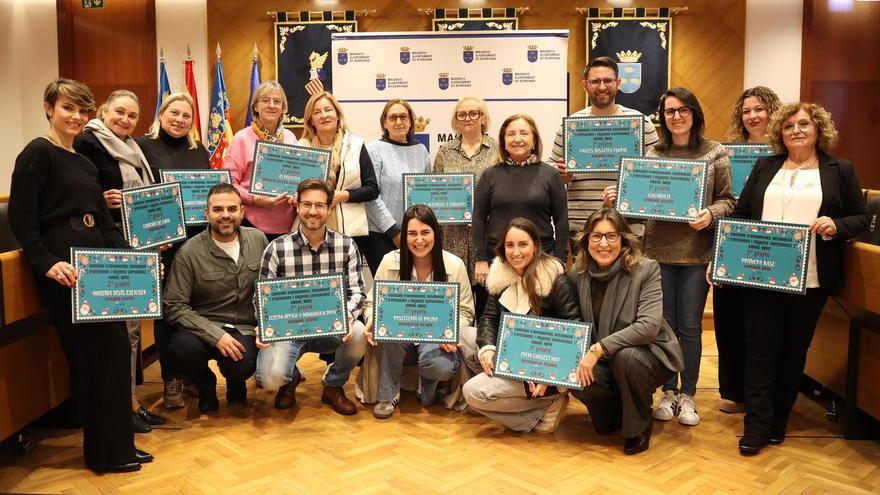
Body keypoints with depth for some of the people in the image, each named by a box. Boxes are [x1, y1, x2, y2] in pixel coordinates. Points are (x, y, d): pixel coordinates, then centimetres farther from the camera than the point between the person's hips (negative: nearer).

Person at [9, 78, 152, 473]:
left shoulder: (85, 163, 18)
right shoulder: (37, 153, -5)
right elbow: (21, 218, -13)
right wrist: (46, 263, -23)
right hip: (64, 267, -8)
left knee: (114, 349, 9)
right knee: (92, 354, -3)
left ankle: (118, 443, 22)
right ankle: (103, 452, 11)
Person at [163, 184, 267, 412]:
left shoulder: (258, 239, 2)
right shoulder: (189, 252, -9)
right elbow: (174, 307, -12)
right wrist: (216, 335, -21)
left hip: (245, 330, 1)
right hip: (204, 329, -1)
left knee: (240, 367, -29)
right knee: (182, 346, -33)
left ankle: (235, 383, 14)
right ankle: (205, 386, 4)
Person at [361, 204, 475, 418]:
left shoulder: (454, 265, -7)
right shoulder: (390, 261, -6)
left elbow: (465, 311, -1)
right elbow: (372, 302, 0)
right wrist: (372, 321, -23)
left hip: (437, 338, -1)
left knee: (442, 366, -35)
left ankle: (427, 384, 8)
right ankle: (388, 395, -9)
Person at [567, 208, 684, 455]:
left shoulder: (646, 269, -17)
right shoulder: (577, 273, -4)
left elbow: (649, 326, -27)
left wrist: (599, 349, -30)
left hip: (649, 354, -3)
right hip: (603, 361, 3)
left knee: (625, 356, -37)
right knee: (575, 378, -28)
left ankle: (639, 427, -6)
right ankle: (614, 414, 10)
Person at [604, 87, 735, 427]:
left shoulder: (716, 153, 2)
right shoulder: (651, 154, 7)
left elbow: (728, 200, 2)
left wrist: (710, 214, -18)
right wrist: (616, 201, -11)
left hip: (696, 254, -1)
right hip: (658, 251, 2)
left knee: (690, 326, 6)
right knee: (663, 325, 9)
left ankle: (688, 395, 21)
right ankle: (668, 392, 24)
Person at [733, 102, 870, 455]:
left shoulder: (840, 170, 5)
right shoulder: (764, 167, 10)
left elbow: (862, 218, 6)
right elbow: (740, 214, 8)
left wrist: (836, 226, -16)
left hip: (810, 280, -1)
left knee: (794, 349, 10)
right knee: (760, 348, 0)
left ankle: (779, 419, 24)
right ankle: (757, 425, 6)